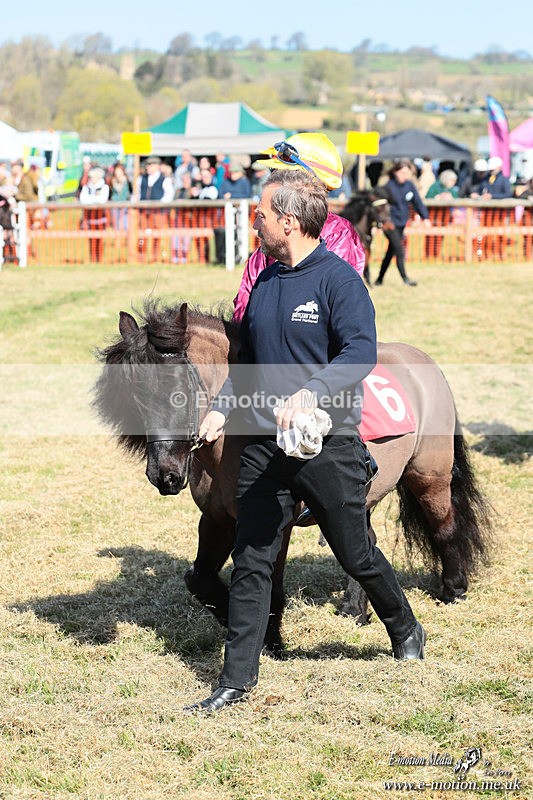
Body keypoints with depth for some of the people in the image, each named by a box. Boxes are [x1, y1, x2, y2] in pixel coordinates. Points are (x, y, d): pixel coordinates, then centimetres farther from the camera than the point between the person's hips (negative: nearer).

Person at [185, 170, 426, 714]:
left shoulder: (338, 279, -10)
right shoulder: (264, 282, 12)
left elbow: (361, 352, -21)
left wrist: (311, 393, -35)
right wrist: (221, 408, 8)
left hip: (326, 444, -6)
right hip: (262, 444, 6)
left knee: (356, 555, 9)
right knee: (250, 562, 2)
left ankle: (406, 633, 35)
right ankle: (237, 679, 6)